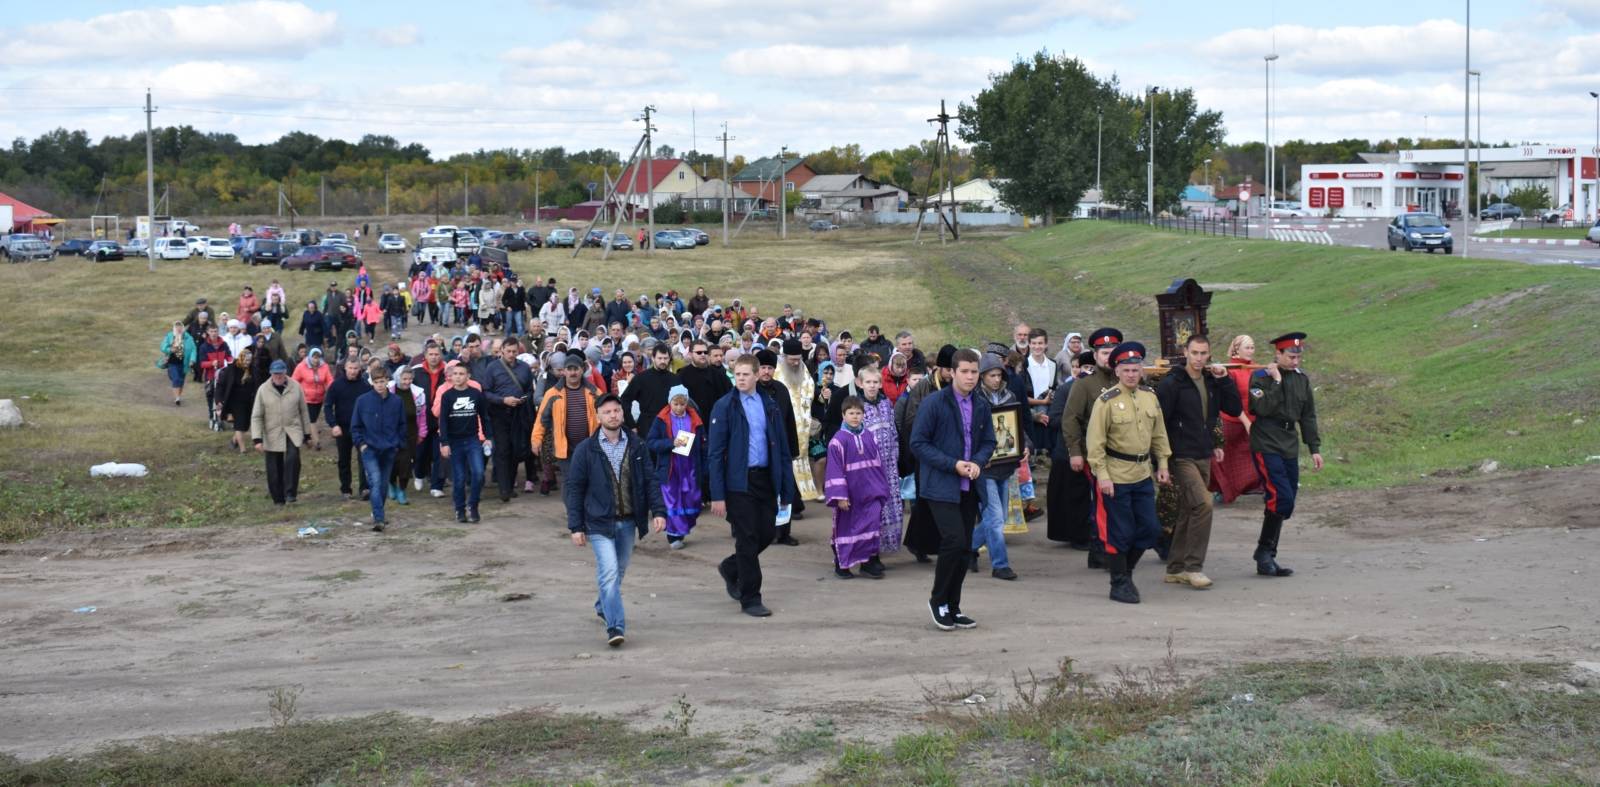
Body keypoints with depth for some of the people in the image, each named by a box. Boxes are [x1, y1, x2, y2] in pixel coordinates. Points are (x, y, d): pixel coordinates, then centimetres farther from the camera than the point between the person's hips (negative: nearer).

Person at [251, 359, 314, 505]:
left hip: (293, 432, 0)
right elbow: (256, 417, -1)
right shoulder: (263, 390, -3)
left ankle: (290, 493, -16)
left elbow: (303, 411, 9)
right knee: (274, 469, 4)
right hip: (272, 435, 0)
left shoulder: (295, 387, 0)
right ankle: (278, 499, 17)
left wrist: (307, 433, 11)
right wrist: (257, 438, -9)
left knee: (292, 458, -23)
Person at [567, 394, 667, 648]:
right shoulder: (585, 449, -5)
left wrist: (658, 511, -4)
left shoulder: (635, 446, 3)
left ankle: (603, 606, 42)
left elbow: (649, 481, 7)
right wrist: (576, 526, -5)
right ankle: (615, 627, -15)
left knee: (619, 570, 17)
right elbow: (575, 489, -2)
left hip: (628, 522, 4)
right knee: (609, 572, -15)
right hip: (599, 523, -4)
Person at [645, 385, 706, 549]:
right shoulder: (661, 420, -3)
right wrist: (671, 443, -20)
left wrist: (703, 468, -3)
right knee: (672, 503, -1)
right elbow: (650, 443, -7)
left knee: (692, 502, 5)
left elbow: (703, 445, 4)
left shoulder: (695, 419, 2)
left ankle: (683, 528, 25)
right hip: (669, 469, -2)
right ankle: (674, 535, 7)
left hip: (690, 469, 2)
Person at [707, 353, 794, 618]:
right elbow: (715, 453, -7)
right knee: (747, 538, -2)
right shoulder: (725, 407, -5)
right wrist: (717, 495, -12)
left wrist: (785, 487, 5)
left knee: (768, 533, 7)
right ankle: (750, 598, 8)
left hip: (766, 479, 4)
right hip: (739, 482, -4)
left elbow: (782, 448, 10)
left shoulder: (770, 406, 8)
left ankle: (731, 568, 33)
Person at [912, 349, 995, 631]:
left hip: (969, 488, 6)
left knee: (964, 548, 7)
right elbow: (918, 442, -10)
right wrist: (953, 465, -16)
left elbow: (989, 442, 15)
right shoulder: (934, 403, -9)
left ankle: (952, 607, 18)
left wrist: (978, 462, -7)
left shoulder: (981, 405, 8)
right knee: (955, 541, -16)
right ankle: (938, 600, 3)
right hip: (941, 486, -6)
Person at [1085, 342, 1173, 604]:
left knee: (1150, 530, 8)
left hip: (1142, 475, 6)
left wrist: (1162, 464, 11)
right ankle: (1119, 584, 13)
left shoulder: (1150, 396, 5)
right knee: (1119, 533, -1)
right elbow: (1094, 441, -13)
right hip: (1115, 476, -6)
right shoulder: (1106, 400, -12)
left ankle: (1126, 571, 28)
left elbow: (1159, 433, 14)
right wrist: (1102, 475, -17)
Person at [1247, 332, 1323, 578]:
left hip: (1290, 448, 7)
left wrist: (1314, 448, 13)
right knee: (1281, 499, -17)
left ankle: (1267, 560, 12)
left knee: (1285, 505, 5)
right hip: (1267, 447, -7)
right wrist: (1276, 381, -18)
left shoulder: (1302, 379, 12)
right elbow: (1263, 408, -21)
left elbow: (1308, 416, 16)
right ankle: (1264, 553, -4)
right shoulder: (1260, 377, -6)